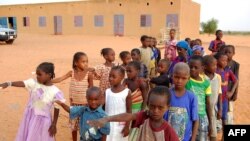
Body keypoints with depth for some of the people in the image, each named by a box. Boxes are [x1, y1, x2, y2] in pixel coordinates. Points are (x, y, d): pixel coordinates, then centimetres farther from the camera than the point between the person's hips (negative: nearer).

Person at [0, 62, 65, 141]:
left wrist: (54, 124, -6)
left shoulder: (55, 92, -19)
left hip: (42, 120, -4)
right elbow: (22, 83, -23)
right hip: (29, 117, 5)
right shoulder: (34, 83, -8)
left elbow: (57, 109, -11)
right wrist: (8, 83, -42)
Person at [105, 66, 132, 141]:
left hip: (121, 126, -3)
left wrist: (127, 126, -8)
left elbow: (129, 110, -6)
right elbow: (102, 108, 4)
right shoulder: (107, 92, -1)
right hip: (108, 125, 3)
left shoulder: (127, 92, -10)